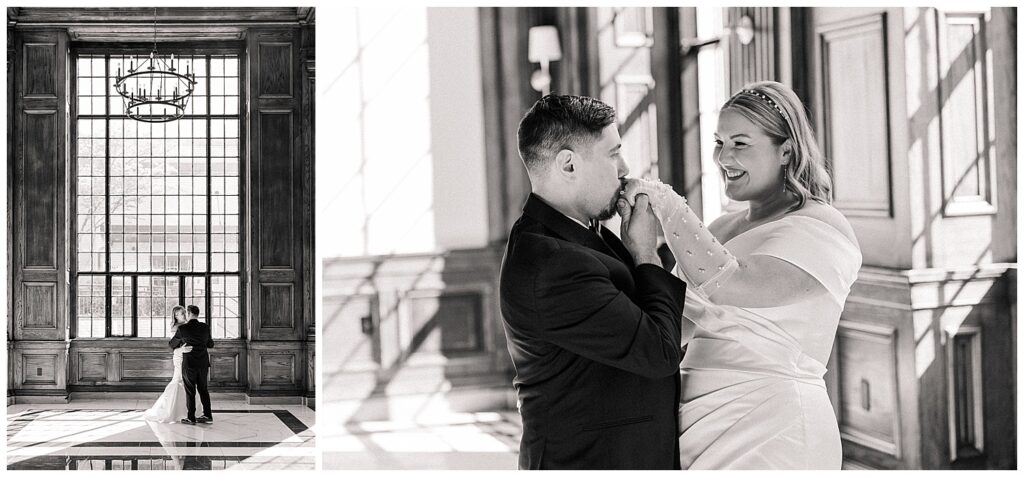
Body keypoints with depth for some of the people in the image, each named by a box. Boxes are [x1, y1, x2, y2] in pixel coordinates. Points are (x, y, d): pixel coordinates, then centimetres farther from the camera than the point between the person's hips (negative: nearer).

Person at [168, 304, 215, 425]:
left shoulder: (182, 329, -10)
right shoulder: (205, 327, -1)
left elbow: (172, 344, 6)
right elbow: (210, 344, 12)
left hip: (189, 364, -4)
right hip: (203, 364, 4)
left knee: (190, 391, 4)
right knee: (203, 389, 13)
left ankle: (191, 418, 5)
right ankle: (208, 416, 11)